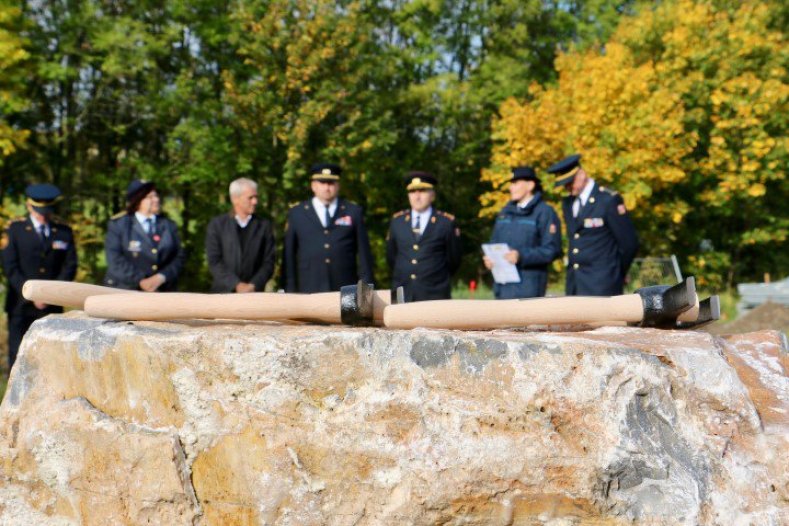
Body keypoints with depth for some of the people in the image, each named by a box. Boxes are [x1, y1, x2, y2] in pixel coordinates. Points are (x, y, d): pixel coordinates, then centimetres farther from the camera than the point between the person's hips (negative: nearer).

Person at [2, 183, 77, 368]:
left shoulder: (64, 232, 9)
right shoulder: (15, 229, 3)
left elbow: (70, 266, 4)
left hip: (52, 306, 2)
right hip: (21, 305, -2)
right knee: (18, 353, -1)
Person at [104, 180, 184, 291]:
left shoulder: (169, 225, 12)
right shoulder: (117, 224, 4)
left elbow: (178, 257, 7)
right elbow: (115, 260, -5)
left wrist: (161, 277, -10)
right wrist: (140, 281, -14)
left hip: (162, 292, 2)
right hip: (125, 293, -2)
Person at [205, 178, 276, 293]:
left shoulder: (264, 226, 6)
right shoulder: (217, 224, 4)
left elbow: (269, 262, 3)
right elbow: (214, 262, -2)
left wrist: (253, 285, -11)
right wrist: (236, 285, -13)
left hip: (253, 293, 0)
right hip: (224, 291, 0)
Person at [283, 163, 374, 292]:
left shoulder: (354, 212, 10)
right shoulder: (296, 213, 11)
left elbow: (364, 253, 8)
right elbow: (289, 256, 9)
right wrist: (290, 290, 3)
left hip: (345, 291, 0)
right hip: (308, 290, 0)